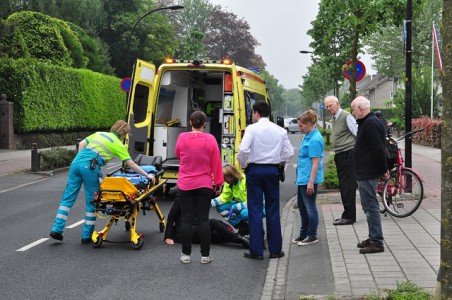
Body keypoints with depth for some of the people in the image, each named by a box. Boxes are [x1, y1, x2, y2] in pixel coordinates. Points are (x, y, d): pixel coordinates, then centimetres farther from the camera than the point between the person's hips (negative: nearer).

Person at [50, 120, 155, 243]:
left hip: (76, 161, 6)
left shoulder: (99, 134, 24)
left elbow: (81, 144, 16)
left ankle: (57, 229, 7)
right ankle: (87, 236, 10)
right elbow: (131, 164, 8)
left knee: (68, 197, 10)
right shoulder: (119, 145, 9)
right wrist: (147, 176, 15)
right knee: (92, 201, 7)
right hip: (90, 167, -6)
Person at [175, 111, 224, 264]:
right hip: (204, 186, 0)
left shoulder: (182, 138, -4)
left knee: (186, 219, 5)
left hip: (185, 185, 0)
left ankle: (186, 254, 9)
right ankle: (205, 255, 8)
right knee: (203, 219, 4)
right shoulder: (210, 139, -6)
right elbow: (216, 163, -1)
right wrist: (218, 182, 7)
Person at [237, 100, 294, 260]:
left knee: (255, 211, 1)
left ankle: (256, 251, 1)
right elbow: (289, 152, 3)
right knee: (273, 211, 10)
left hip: (255, 170, -3)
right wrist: (278, 162, 13)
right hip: (273, 171, 3)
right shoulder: (280, 130, 4)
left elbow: (243, 149, -18)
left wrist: (243, 165, -2)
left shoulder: (252, 128, -8)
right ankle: (275, 249, 13)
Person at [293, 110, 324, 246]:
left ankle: (312, 236, 10)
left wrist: (311, 181, -23)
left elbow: (315, 163, -21)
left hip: (309, 179, -10)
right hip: (302, 178, 10)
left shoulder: (315, 139, -18)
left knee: (310, 206, 0)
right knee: (302, 205, 17)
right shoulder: (307, 136, 12)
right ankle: (304, 233, 29)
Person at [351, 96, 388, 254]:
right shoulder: (368, 122, 17)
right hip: (366, 172, 11)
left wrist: (383, 169, -17)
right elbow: (377, 148, 20)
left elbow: (378, 149, -23)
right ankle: (373, 238, 25)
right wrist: (383, 168, 18)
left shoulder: (370, 123, -18)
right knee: (369, 206, 17)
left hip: (368, 174, -11)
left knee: (371, 206, -7)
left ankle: (377, 242, -3)